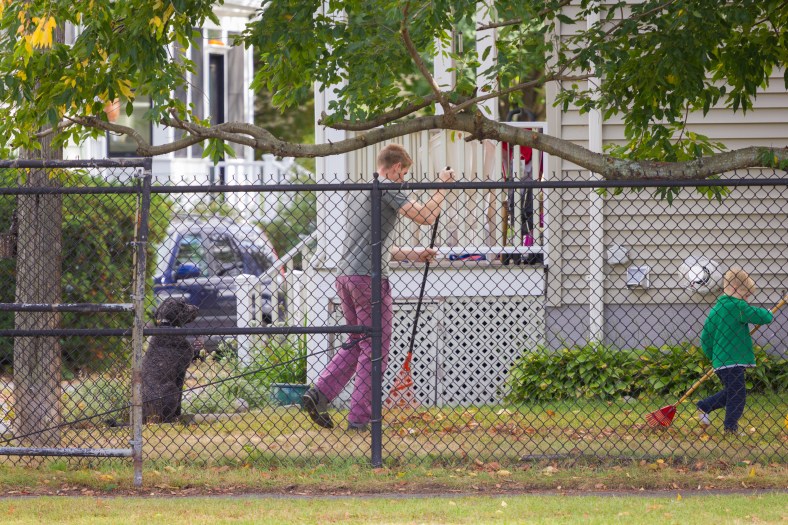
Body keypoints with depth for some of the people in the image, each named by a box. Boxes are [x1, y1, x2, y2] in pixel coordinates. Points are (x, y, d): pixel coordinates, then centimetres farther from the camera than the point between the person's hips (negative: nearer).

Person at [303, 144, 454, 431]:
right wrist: (443, 185, 1)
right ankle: (359, 418, -2)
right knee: (374, 350, -2)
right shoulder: (388, 189, -4)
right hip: (369, 278, -8)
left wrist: (413, 255, 33)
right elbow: (426, 216, -13)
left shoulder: (359, 192, 24)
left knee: (356, 343, 17)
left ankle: (318, 394, 3)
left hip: (345, 276, 9)